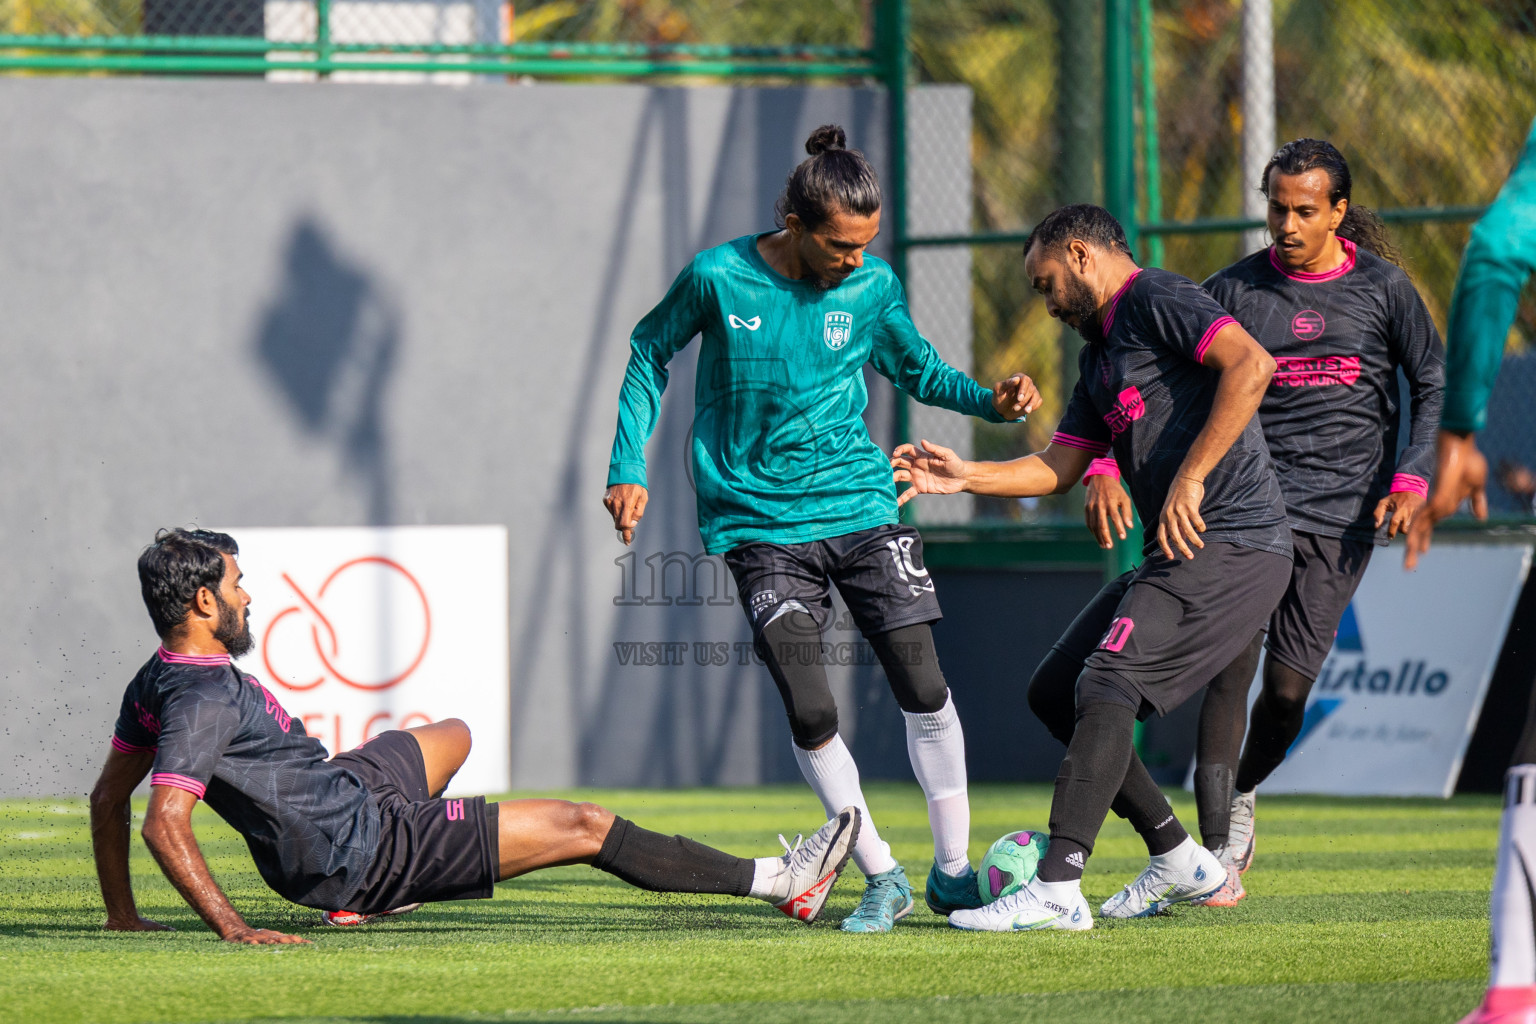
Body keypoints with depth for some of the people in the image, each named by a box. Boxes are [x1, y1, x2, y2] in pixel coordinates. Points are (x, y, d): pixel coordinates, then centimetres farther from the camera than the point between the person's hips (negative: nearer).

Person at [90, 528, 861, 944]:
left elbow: (108, 798, 9)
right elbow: (163, 822, -36)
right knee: (584, 827, -5)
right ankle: (782, 882, 2)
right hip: (360, 847, -10)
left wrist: (123, 916, 13)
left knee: (450, 738, 37)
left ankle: (366, 895, 37)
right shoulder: (204, 701, -27)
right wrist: (230, 928, -37)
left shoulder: (157, 682, 0)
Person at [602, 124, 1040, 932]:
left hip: (861, 508, 2)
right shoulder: (718, 279, -9)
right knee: (810, 714, -11)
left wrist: (990, 401, -3)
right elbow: (650, 351, 8)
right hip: (760, 524, -2)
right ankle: (881, 878, 4)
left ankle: (953, 871, 9)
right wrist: (628, 468, 2)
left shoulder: (873, 288, -2)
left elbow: (915, 369, 16)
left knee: (923, 687, -6)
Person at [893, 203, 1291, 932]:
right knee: (1054, 693, 11)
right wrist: (964, 478, 11)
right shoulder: (1099, 355, 23)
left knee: (1107, 685, -22)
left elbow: (1252, 364, -23)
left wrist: (1190, 480, -26)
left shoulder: (1156, 300, -7)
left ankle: (1057, 890, -29)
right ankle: (1179, 859, 15)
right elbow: (1060, 467, 25)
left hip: (1232, 541, -10)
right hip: (1183, 552, 10)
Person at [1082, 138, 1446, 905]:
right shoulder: (1236, 290, 4)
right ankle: (1220, 853, -11)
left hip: (1341, 513, 0)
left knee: (1289, 682, -5)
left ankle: (1243, 798, 26)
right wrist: (1103, 466, -9)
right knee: (1231, 663, -13)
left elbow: (1432, 383, 11)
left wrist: (1411, 478, -3)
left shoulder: (1382, 287, 5)